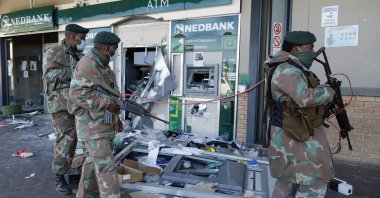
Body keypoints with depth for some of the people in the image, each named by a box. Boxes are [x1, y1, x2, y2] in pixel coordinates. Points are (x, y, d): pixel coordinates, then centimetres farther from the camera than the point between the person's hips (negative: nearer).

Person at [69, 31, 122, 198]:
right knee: (105, 166, -9)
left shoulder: (103, 66, 15)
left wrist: (116, 117, 16)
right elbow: (77, 93, -25)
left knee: (94, 162, 16)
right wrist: (106, 103, -21)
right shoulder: (87, 64, -15)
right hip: (92, 124, -9)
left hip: (105, 123, 9)